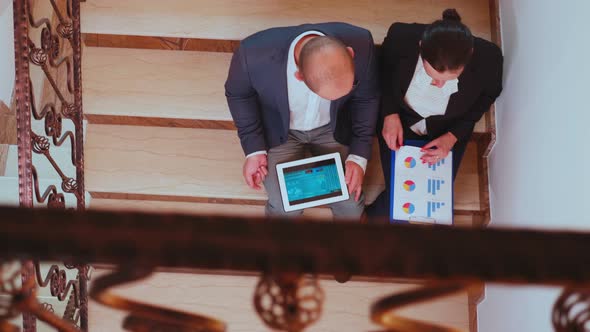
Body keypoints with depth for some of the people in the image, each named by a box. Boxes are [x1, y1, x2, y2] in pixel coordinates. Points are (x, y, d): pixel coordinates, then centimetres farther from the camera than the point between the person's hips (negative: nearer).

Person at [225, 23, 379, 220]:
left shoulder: (361, 46, -33)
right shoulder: (255, 54, -37)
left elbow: (367, 98, -10)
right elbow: (238, 94, -12)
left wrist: (359, 157, -14)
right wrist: (253, 148, -15)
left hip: (334, 128, 2)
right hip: (280, 130, -1)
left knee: (350, 204, -9)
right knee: (284, 209, -15)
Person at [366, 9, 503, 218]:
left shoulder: (488, 58, -33)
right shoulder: (402, 37, -33)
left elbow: (485, 98, -7)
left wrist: (453, 137, -17)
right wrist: (390, 113, -18)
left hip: (447, 132, 1)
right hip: (400, 122, 0)